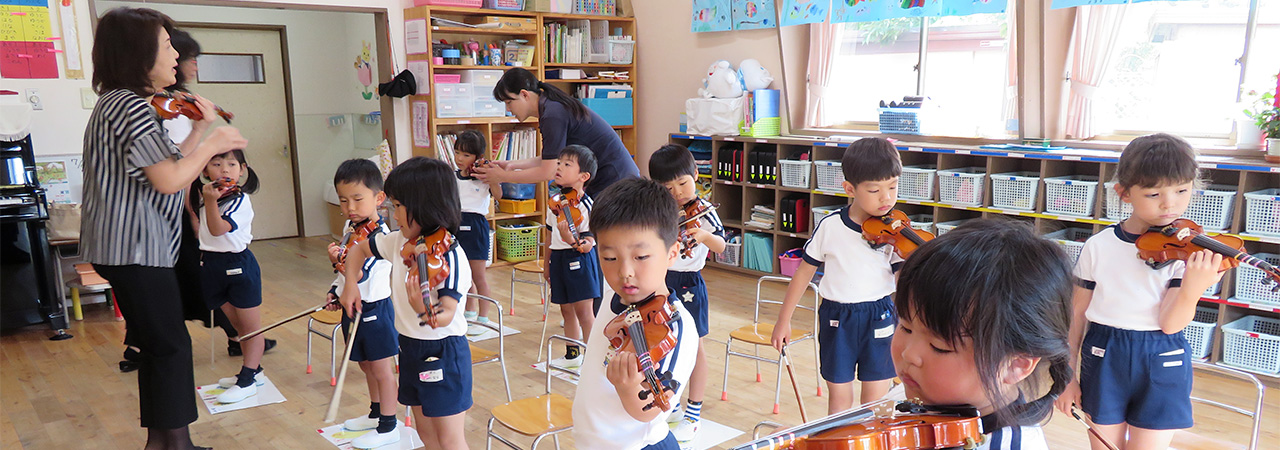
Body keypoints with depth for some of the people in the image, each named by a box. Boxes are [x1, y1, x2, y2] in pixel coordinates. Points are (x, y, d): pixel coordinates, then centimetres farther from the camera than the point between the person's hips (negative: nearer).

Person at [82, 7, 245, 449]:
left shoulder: (119, 103, 17)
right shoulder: (130, 105, -16)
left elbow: (167, 166, 14)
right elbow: (169, 180, -23)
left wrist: (200, 130, 14)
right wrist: (213, 144, -10)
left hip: (125, 247, 11)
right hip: (136, 248, -11)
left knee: (158, 346, 15)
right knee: (171, 346, -3)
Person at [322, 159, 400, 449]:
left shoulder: (379, 235, -21)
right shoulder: (350, 227, 5)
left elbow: (361, 274, -27)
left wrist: (339, 260, -39)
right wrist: (336, 291, 14)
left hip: (373, 309, -8)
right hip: (352, 307, 8)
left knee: (381, 368, 3)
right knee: (366, 365, 21)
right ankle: (376, 413, 38)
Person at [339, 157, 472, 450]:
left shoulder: (450, 256, -23)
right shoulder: (398, 242, 1)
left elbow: (446, 316, -30)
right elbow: (359, 250, 19)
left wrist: (425, 310, -51)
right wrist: (350, 284, 7)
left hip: (444, 351, -8)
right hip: (410, 348, 8)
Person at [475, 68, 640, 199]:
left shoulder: (553, 115, -18)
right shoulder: (551, 107, 12)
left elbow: (548, 171, -17)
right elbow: (551, 160, 18)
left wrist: (503, 176, -6)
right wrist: (513, 165, 15)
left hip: (613, 181, -10)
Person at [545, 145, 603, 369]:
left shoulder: (587, 206, -16)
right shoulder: (554, 202, 5)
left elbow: (588, 244, -18)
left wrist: (571, 240, -37)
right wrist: (547, 262, 20)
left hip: (579, 260, -7)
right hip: (558, 259, 7)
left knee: (584, 312, -3)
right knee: (566, 310, 16)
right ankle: (572, 354, 30)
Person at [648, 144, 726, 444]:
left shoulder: (703, 211, -11)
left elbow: (721, 246, -24)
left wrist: (703, 235, -42)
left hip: (688, 285, -5)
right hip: (660, 281, 5)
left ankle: (693, 413, 16)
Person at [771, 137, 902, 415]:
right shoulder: (830, 227, -10)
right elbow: (805, 271, 0)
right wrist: (783, 320, 2)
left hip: (879, 319, 1)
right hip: (837, 318, 0)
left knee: (876, 401, 8)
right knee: (839, 398, 9)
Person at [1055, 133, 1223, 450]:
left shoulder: (1189, 251, -9)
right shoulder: (1098, 247, -7)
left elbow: (1170, 324, -15)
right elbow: (1078, 313, 0)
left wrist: (1192, 289, -35)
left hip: (1161, 365, -1)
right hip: (1103, 360, 1)